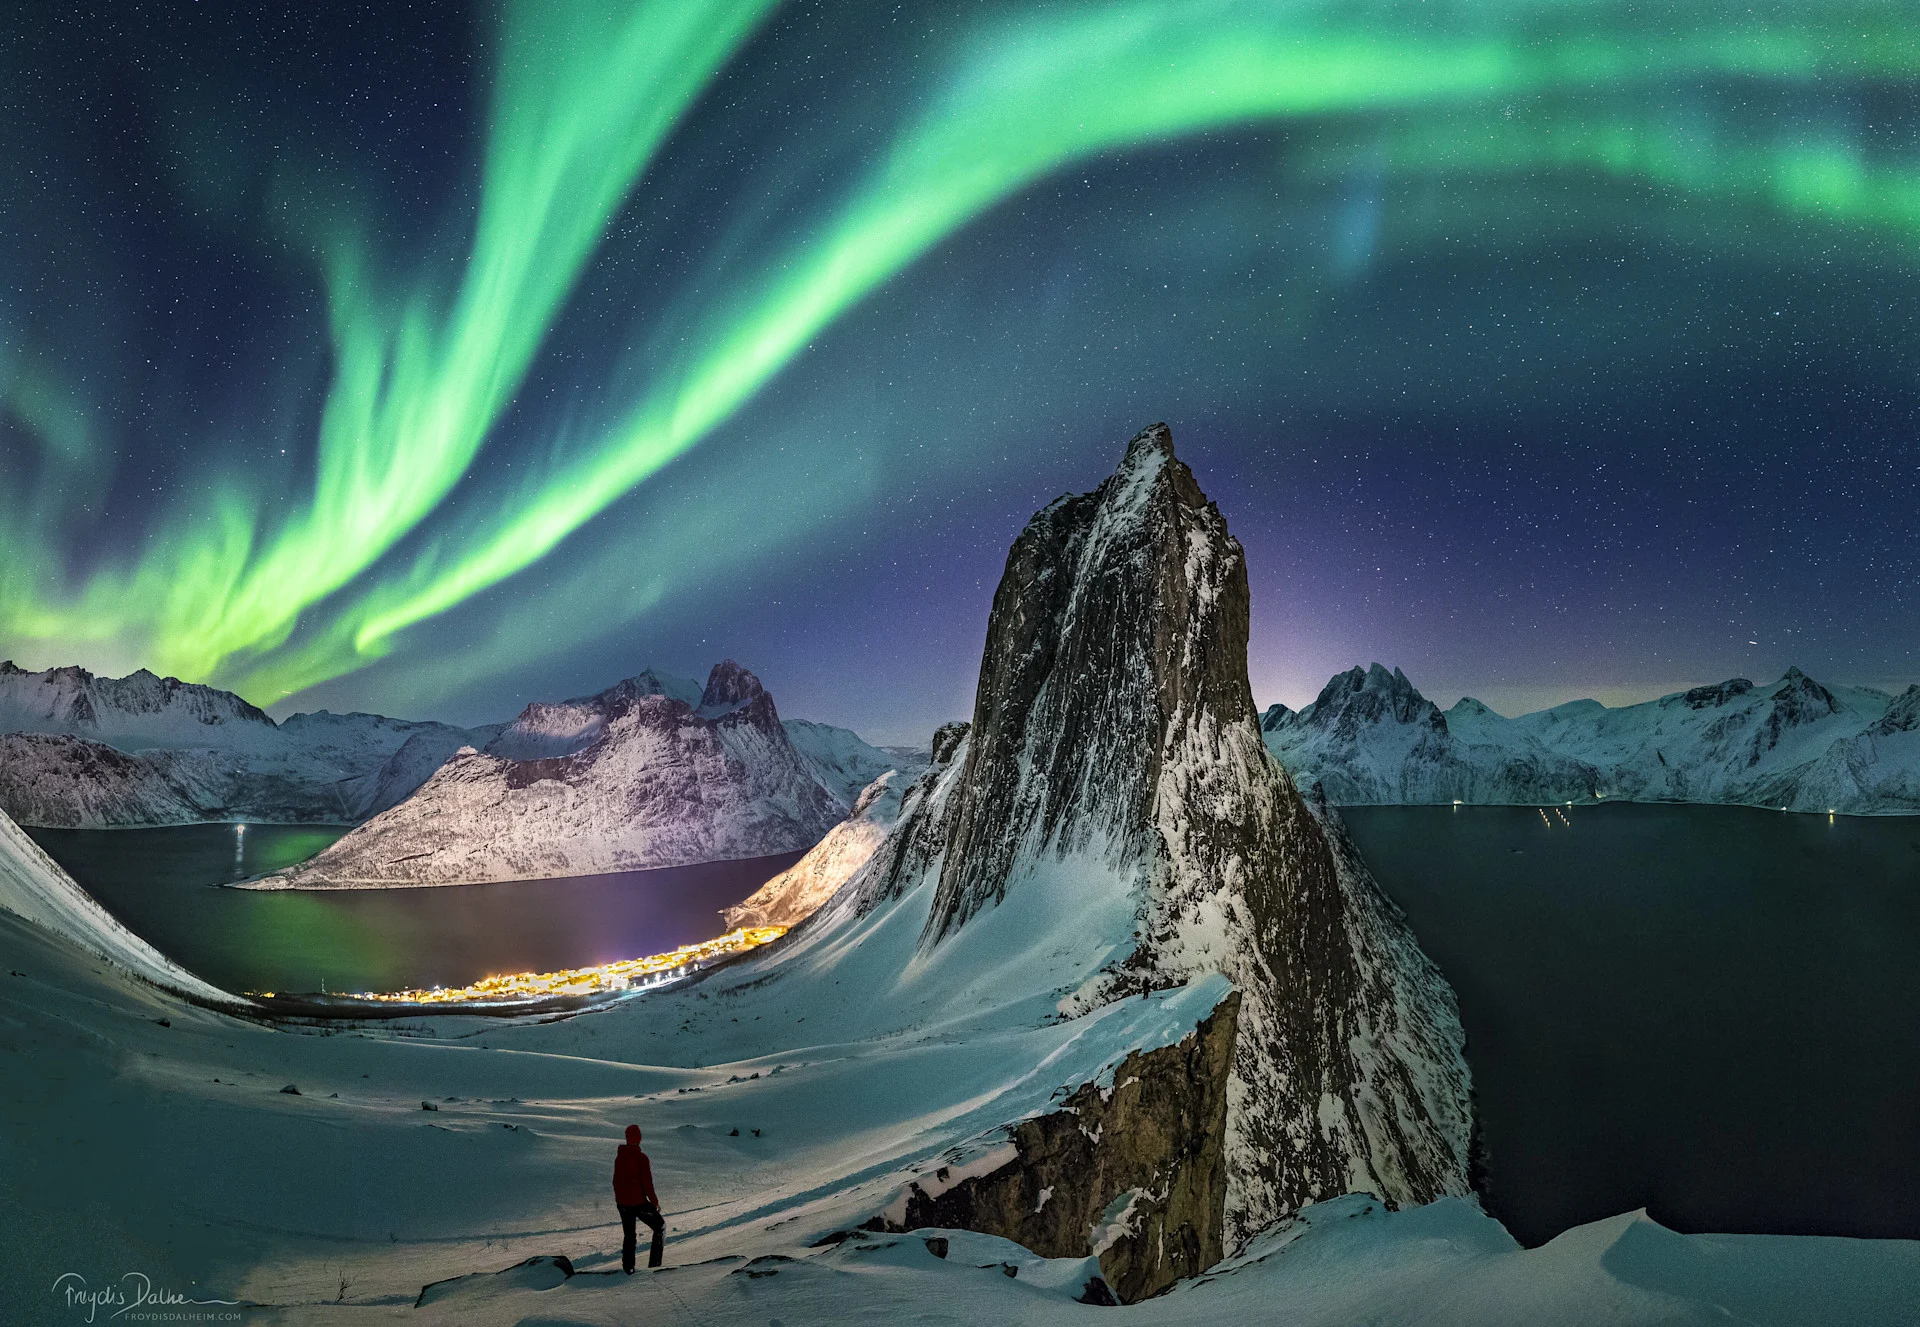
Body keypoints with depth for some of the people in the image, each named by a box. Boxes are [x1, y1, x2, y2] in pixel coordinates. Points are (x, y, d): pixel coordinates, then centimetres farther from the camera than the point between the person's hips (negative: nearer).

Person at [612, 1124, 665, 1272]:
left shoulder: (619, 1157, 1)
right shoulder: (641, 1158, -18)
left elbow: (616, 1180, 11)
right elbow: (647, 1183, -16)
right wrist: (654, 1201, -5)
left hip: (622, 1203, 6)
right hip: (638, 1203, -6)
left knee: (629, 1235, 21)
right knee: (660, 1226, 12)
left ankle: (628, 1267, 20)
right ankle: (654, 1262, 8)